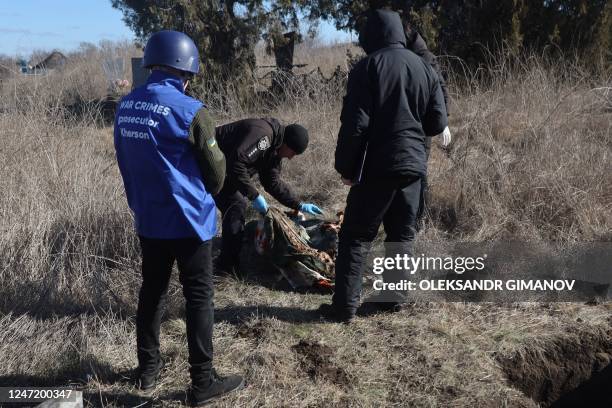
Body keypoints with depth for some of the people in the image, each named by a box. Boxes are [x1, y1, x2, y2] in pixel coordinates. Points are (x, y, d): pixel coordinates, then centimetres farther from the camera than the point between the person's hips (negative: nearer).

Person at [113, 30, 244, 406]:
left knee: (152, 290, 18)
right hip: (187, 218, -6)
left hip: (147, 218, 6)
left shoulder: (126, 107, 2)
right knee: (199, 296, 3)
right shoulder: (189, 110, -17)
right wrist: (204, 196, 13)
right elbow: (216, 169, -8)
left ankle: (148, 368, 31)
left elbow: (126, 163, 12)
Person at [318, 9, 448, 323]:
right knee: (401, 235, 15)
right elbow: (438, 123, 9)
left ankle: (345, 305, 1)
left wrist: (346, 166, -3)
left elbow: (355, 123, -13)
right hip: (412, 164, 5)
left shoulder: (368, 66, -7)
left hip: (377, 166, -5)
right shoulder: (425, 68, 8)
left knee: (355, 236, 2)